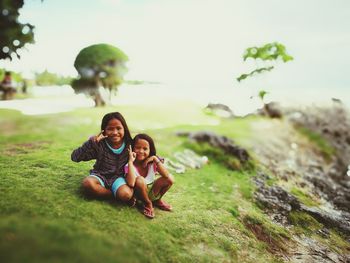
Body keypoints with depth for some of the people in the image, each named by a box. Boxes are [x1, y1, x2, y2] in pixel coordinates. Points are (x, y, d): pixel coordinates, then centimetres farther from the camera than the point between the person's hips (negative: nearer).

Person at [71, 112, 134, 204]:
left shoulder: (129, 145, -8)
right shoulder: (99, 145, -13)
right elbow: (75, 157, -17)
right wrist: (91, 142, -28)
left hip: (118, 177, -1)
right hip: (100, 176, 2)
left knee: (126, 195, -34)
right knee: (87, 183, -34)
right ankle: (115, 194, -15)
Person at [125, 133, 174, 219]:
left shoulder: (152, 163, -10)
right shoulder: (129, 165, -19)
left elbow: (166, 175, -25)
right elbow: (131, 183, -39)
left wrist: (156, 159, -28)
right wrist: (130, 161, -36)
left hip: (152, 192, 4)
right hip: (138, 193, -4)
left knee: (170, 179, -18)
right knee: (140, 180, -36)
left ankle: (157, 200, 7)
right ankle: (147, 203, -9)